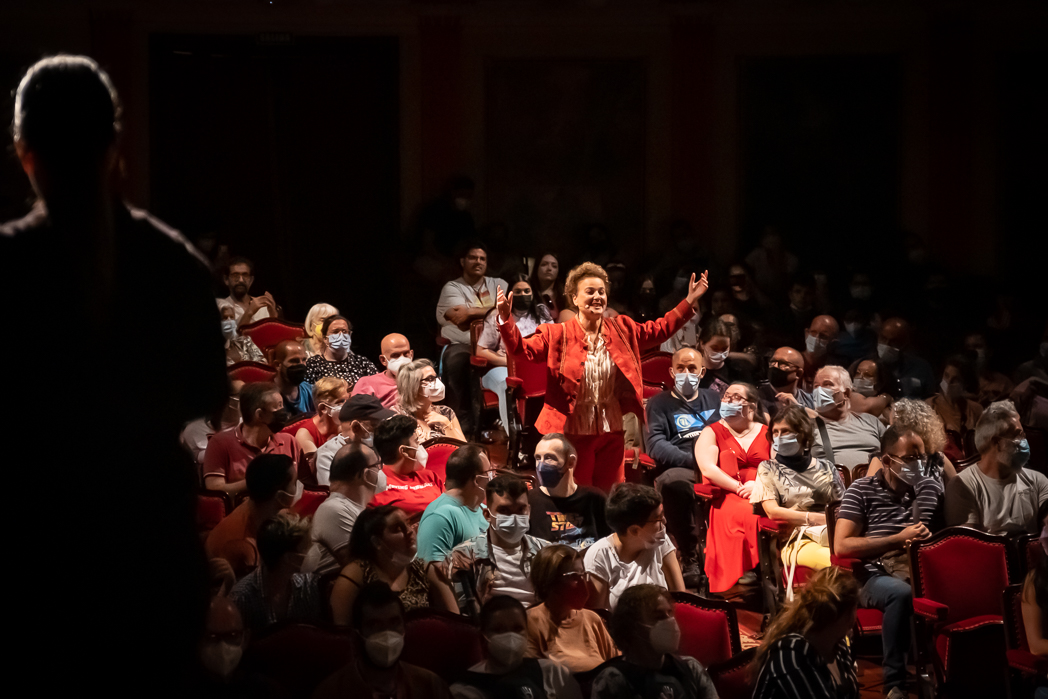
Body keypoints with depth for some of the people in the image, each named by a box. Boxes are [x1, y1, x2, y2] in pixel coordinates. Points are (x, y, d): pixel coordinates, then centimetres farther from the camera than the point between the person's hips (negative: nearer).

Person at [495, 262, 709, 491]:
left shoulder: (621, 330, 6)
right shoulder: (558, 335, -6)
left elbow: (660, 329, 14)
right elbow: (521, 347, -14)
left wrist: (689, 302, 7)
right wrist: (506, 318, -32)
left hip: (612, 431, 4)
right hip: (574, 432, -4)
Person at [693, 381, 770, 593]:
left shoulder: (767, 434, 20)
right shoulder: (711, 433, 13)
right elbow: (708, 469, -3)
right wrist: (739, 488, -14)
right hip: (726, 496, -2)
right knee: (745, 513, -37)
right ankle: (743, 570, -34)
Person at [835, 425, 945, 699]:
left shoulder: (931, 487, 18)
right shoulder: (862, 490, 6)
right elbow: (842, 546, -4)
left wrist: (930, 537, -8)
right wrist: (899, 539, -7)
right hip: (875, 577, -3)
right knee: (901, 592, -39)